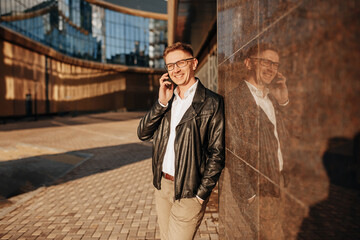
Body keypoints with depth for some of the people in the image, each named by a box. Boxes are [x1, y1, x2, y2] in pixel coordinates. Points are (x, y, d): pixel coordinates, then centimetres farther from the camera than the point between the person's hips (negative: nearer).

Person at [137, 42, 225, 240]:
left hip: (188, 191, -6)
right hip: (162, 185, 6)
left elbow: (217, 153, -11)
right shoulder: (167, 100, 8)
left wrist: (201, 194, -12)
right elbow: (143, 134, 1)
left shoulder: (212, 103, -10)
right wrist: (162, 102, -11)